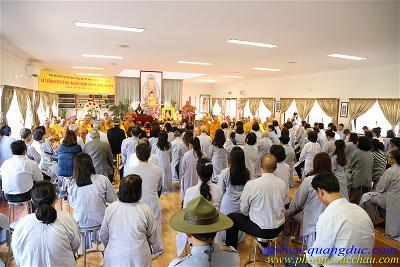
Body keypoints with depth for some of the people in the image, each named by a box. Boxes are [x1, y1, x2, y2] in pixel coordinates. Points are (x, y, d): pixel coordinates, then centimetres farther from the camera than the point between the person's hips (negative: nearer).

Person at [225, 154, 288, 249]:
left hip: (260, 230, -5)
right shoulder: (283, 184, -8)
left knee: (231, 217, 12)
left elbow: (244, 210, -9)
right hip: (278, 228, 5)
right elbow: (283, 204, 6)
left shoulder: (251, 184, -21)